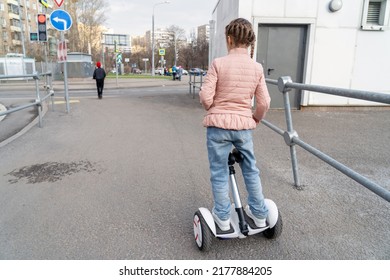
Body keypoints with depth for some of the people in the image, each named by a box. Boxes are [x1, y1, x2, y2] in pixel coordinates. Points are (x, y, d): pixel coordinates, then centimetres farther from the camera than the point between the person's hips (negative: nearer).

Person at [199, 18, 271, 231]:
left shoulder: (218, 63, -9)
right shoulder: (257, 68, 1)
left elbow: (205, 97, -12)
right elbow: (264, 103, 1)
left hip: (218, 125, -3)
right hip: (244, 126, 3)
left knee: (219, 172, 11)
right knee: (250, 169, 20)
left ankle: (223, 217, 22)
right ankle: (259, 214, 31)